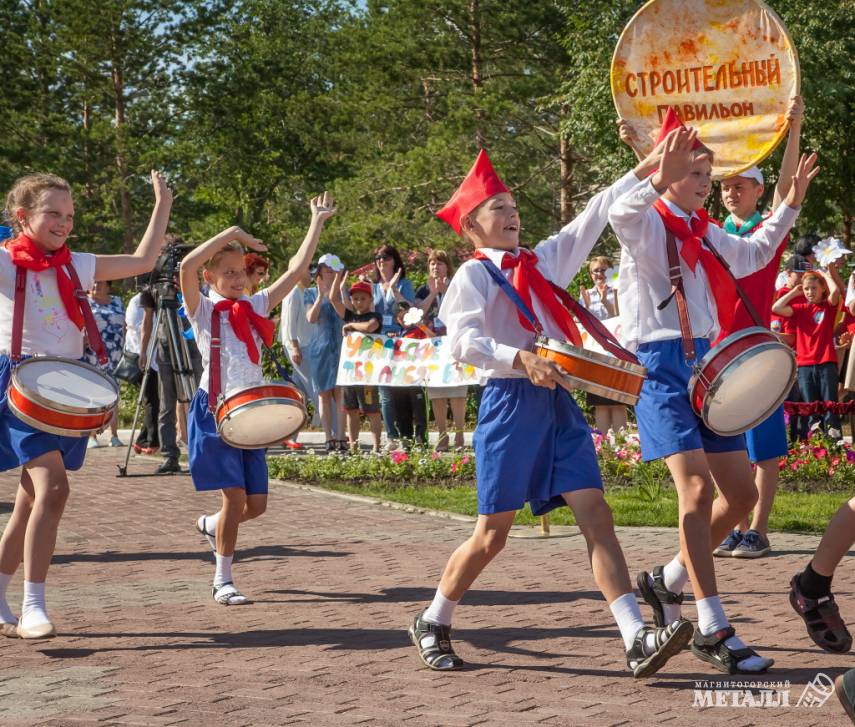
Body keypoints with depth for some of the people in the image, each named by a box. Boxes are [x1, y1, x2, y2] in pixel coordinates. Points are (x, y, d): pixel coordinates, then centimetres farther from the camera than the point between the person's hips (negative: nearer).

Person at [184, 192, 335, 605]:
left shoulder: (255, 307, 11)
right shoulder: (203, 310, -4)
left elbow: (297, 270, 9)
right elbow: (186, 267, -22)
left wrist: (317, 222, 8)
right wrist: (231, 233, -20)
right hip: (215, 411, -5)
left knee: (257, 503, 4)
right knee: (235, 495, -11)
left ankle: (212, 525, 35)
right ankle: (223, 582, 1)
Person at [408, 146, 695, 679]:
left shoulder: (543, 261, 16)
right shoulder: (474, 275, -2)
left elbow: (594, 218, 15)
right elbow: (463, 341, -16)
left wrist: (647, 168, 10)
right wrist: (521, 359, -31)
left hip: (558, 403, 5)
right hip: (511, 402, -5)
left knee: (596, 515, -7)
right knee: (493, 534, 2)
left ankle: (638, 639, -14)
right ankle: (433, 625, 22)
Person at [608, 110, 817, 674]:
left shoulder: (706, 234, 17)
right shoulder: (648, 223, -5)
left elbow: (755, 254, 35)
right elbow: (620, 214, -30)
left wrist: (791, 205, 27)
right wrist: (660, 180, -45)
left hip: (708, 363, 8)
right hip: (661, 364, -8)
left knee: (742, 493, 5)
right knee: (697, 486, -18)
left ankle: (669, 581, 24)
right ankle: (713, 631, -15)